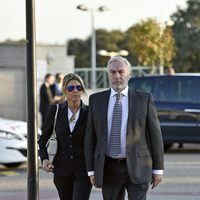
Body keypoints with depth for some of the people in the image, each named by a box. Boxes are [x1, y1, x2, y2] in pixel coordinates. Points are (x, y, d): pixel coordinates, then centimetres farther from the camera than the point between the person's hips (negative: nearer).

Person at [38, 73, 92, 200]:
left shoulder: (89, 113, -4)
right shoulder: (55, 111, 0)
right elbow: (44, 138, 10)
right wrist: (44, 158, -6)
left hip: (83, 171, -2)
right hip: (62, 170, 3)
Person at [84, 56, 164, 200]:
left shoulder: (144, 99, 1)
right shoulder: (96, 100, 6)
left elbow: (155, 134, 2)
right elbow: (90, 137, 7)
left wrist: (158, 169, 0)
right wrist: (91, 169, 2)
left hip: (137, 167, -2)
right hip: (108, 168, 2)